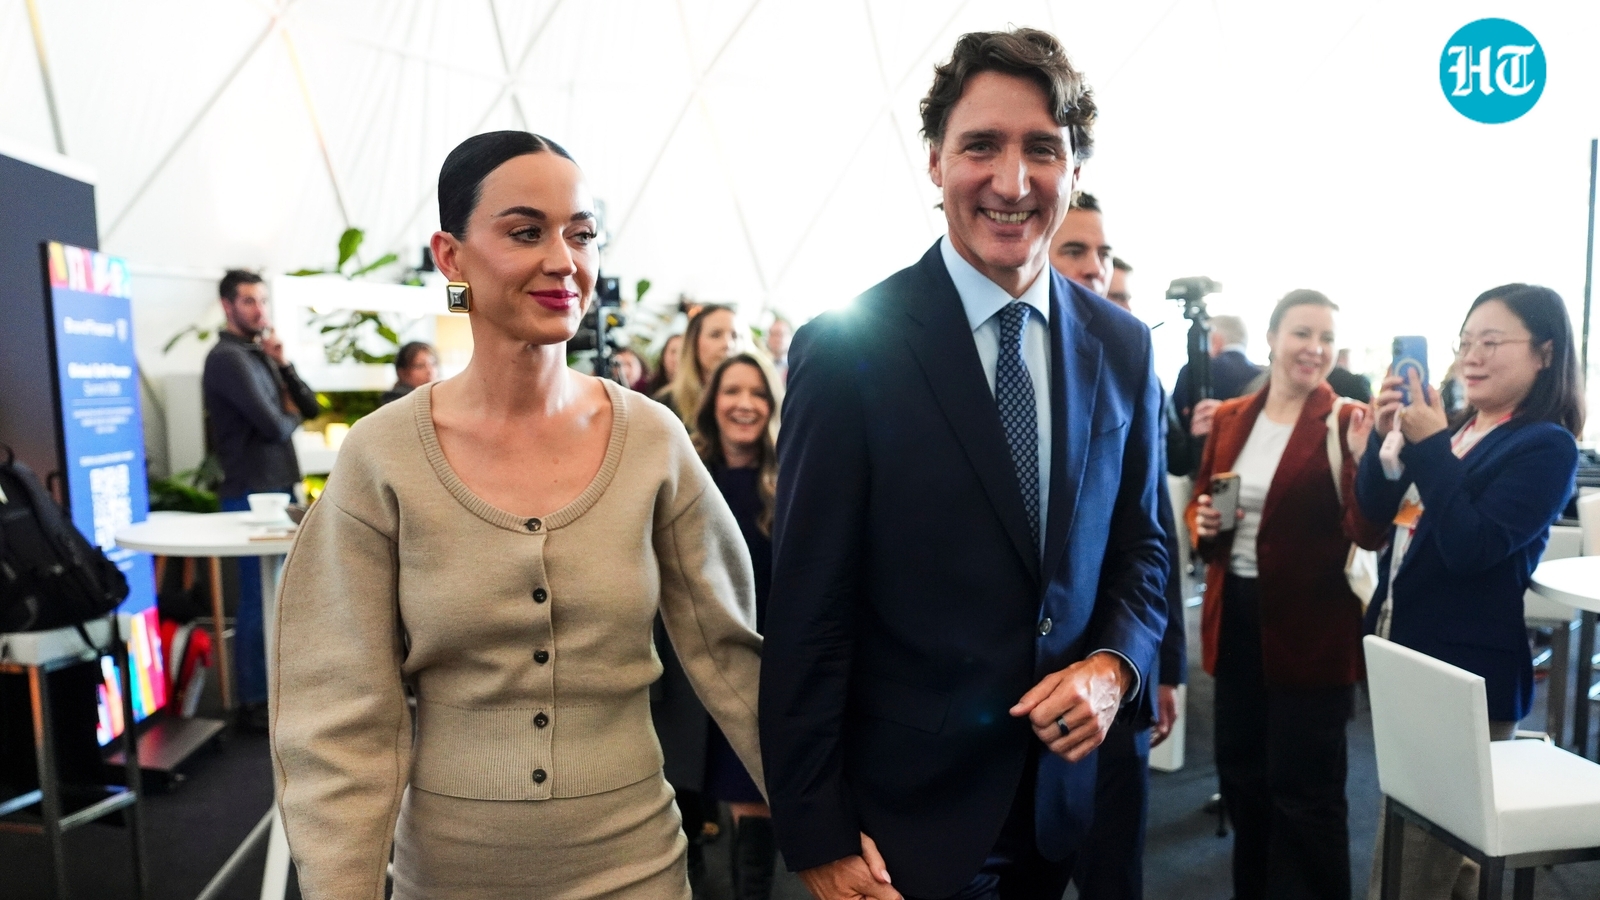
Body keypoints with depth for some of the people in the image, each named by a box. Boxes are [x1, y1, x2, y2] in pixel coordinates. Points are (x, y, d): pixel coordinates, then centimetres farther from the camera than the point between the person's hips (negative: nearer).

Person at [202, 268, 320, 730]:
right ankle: (254, 704, 7)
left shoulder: (260, 355, 14)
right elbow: (273, 425, -20)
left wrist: (284, 364, -3)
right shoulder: (228, 358, -12)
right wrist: (290, 415, 2)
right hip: (253, 495, -9)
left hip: (280, 489, 9)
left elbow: (311, 408, 10)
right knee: (259, 600, -3)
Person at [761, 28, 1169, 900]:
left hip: (1066, 795, 5)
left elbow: (1140, 544, 9)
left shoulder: (1123, 348, -1)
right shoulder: (847, 347, -16)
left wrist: (1115, 665, -10)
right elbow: (807, 613, -14)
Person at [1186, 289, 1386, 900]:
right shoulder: (1230, 418, 5)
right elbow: (1199, 502, 15)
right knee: (1241, 775, 20)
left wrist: (1363, 459, -35)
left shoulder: (1345, 422, -10)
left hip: (1310, 630, -5)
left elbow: (1368, 535, -18)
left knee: (1305, 791, 7)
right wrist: (1203, 523, -7)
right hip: (1235, 618, 6)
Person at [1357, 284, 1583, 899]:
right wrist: (1385, 436, -12)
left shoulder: (1546, 447, -13)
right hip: (1403, 656, 8)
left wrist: (1429, 447, -25)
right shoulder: (1454, 427, 9)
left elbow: (1471, 548, -23)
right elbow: (1377, 512, 4)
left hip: (1465, 677, -8)